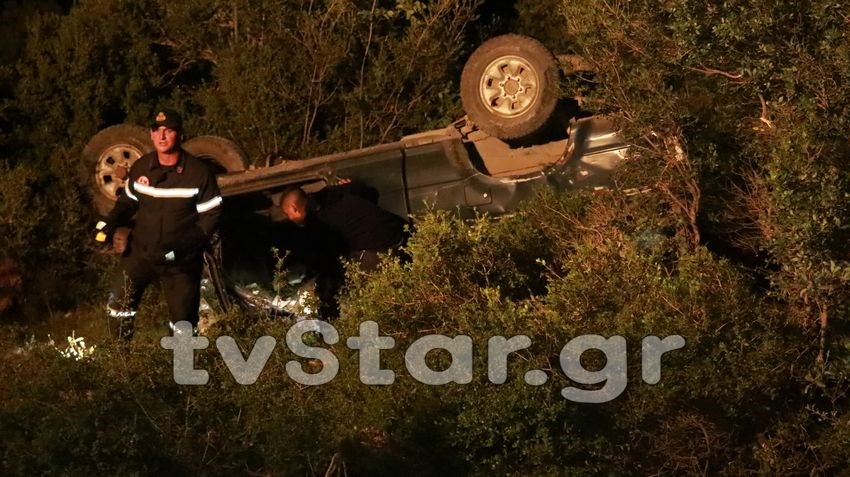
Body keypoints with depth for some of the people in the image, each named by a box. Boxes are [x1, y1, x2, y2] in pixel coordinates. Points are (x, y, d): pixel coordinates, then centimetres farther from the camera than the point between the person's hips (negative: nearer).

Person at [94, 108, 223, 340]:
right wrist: (109, 224, -5)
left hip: (181, 260, -2)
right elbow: (128, 201, 14)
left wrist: (185, 247, -20)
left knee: (183, 319, 6)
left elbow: (210, 215, -8)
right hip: (141, 251, 2)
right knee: (118, 305, -10)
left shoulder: (199, 172, -11)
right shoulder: (140, 168, -1)